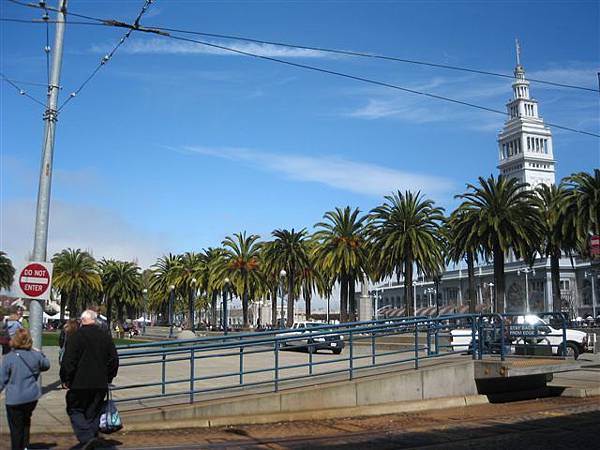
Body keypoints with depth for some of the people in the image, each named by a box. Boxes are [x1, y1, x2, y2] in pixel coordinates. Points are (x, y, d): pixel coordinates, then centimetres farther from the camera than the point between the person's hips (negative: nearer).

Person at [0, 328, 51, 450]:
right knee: (26, 422, 24)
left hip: (14, 399, -4)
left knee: (16, 427, 8)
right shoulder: (35, 355, -3)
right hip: (32, 396, 4)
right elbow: (46, 365, 17)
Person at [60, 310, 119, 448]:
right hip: (100, 384, 4)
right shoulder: (106, 337, 7)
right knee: (94, 412, 13)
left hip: (80, 383, -4)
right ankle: (92, 439, 14)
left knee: (75, 410, 8)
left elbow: (68, 360, -12)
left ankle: (86, 437, -9)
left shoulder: (77, 335, -9)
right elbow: (114, 360, 11)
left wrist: (65, 379, -1)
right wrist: (108, 378, 21)